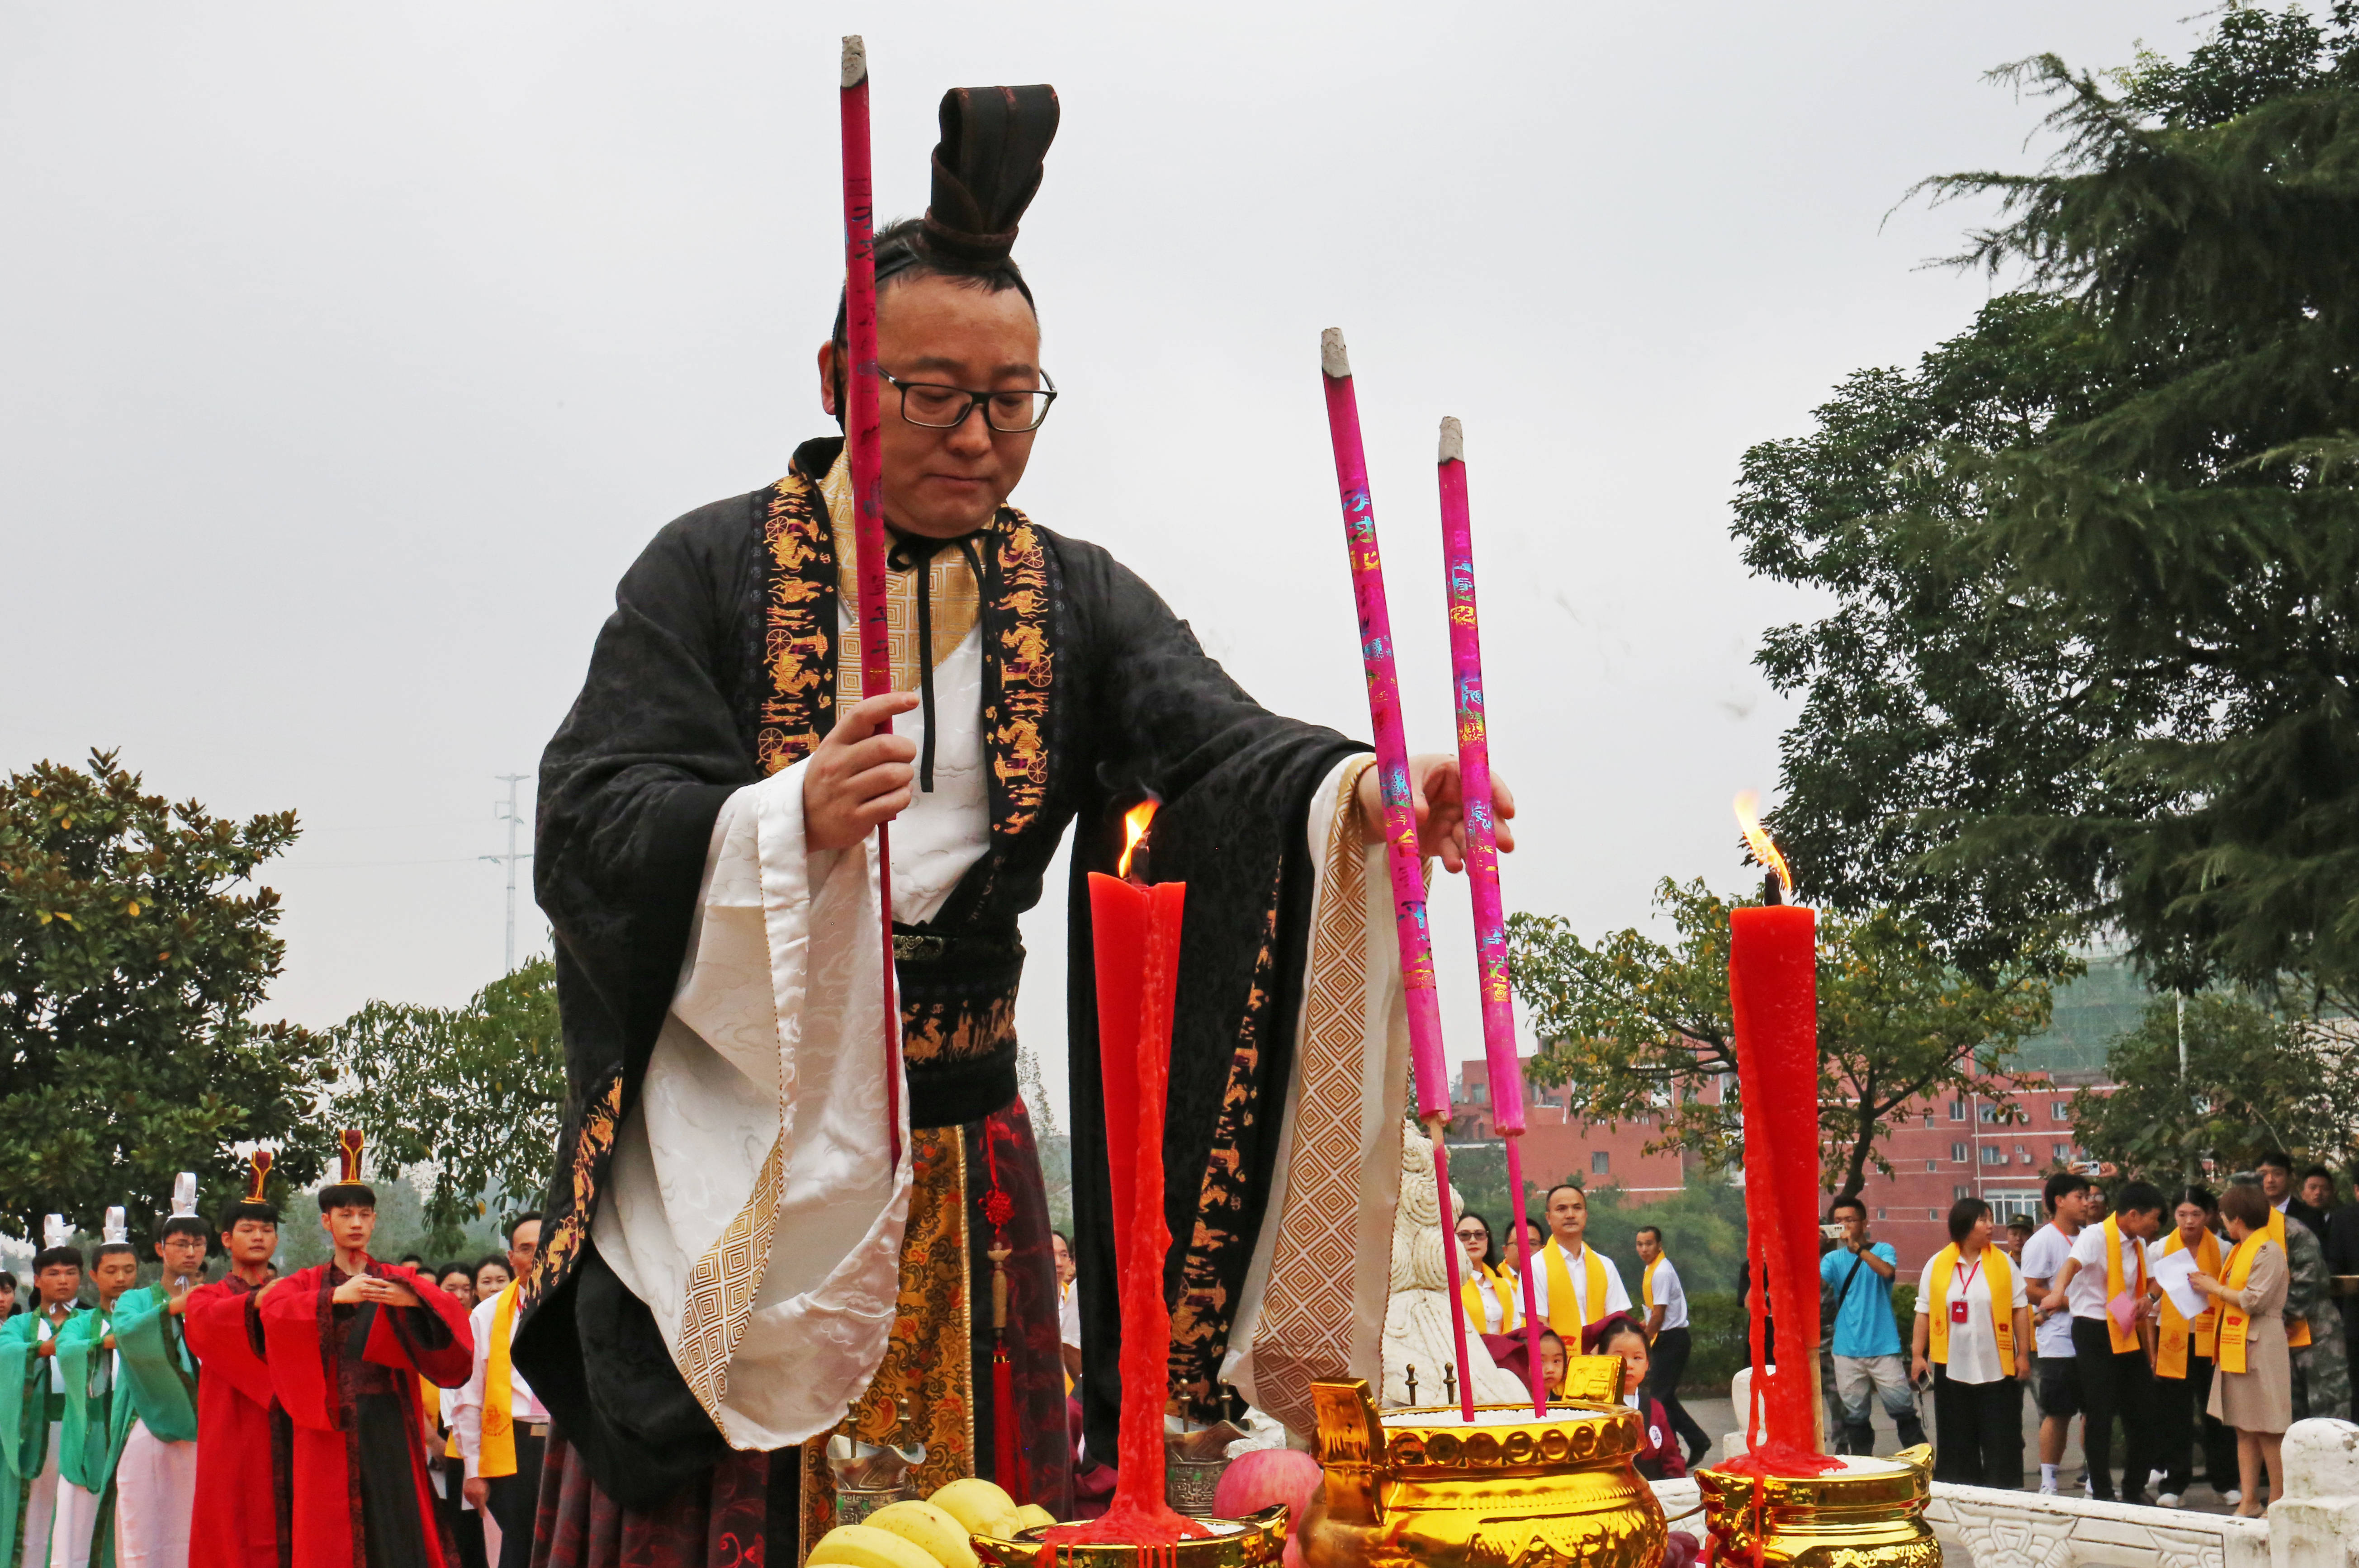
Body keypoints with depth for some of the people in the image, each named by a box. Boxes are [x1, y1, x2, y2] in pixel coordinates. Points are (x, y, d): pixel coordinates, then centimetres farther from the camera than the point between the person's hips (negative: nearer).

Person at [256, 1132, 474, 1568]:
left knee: (393, 1525, -5)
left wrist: (412, 1299, -25)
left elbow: (453, 1316, -4)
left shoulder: (397, 1281, 12)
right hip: (329, 1429, 0)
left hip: (388, 1428, 0)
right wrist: (337, 1296, -26)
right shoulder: (308, 1284, 11)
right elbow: (272, 1311, -11)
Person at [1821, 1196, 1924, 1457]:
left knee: (1903, 1408, -4)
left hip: (1883, 1347, -3)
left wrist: (1857, 1247, -24)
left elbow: (1887, 1271, -19)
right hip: (1847, 1349, 3)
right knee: (1855, 1415, 7)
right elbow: (1817, 1286, -7)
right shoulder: (1833, 1259, 10)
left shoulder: (1883, 1250, 3)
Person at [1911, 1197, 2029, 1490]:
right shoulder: (1937, 1265, 4)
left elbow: (2020, 1309, 3)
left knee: (2001, 1441, -1)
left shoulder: (2003, 1263, 3)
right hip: (1952, 1367, 1)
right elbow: (1924, 1312, 7)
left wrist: (2022, 1354, -1)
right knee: (1958, 1441, 6)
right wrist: (1917, 1355, 1)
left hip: (1997, 1367, -1)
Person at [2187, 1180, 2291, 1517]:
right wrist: (2213, 1287, 6)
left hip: (2260, 1346, -10)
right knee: (2243, 1427, 8)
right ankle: (2249, 1502, 10)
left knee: (2267, 1430, -5)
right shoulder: (2241, 1250, 18)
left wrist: (2215, 1288, -9)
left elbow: (2253, 1300, -18)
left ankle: (2279, 1503, -1)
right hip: (2237, 1346, 10)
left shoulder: (2268, 1251, -12)